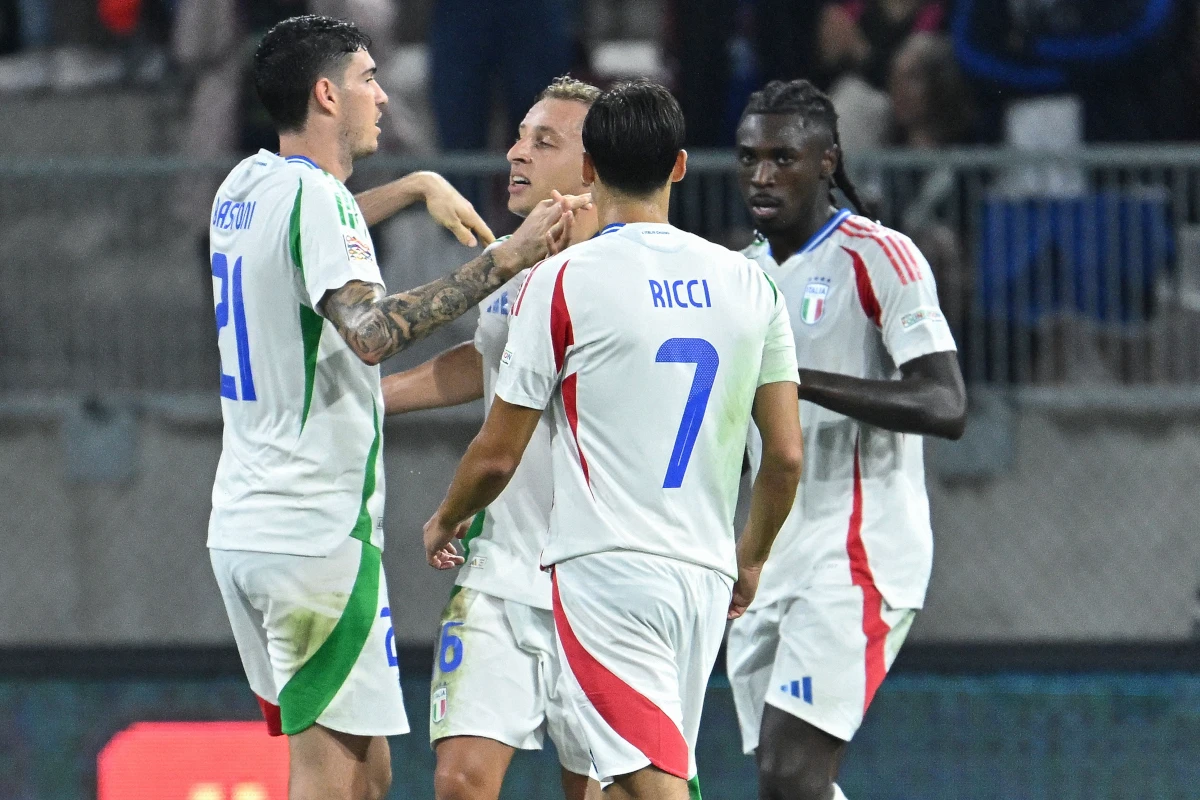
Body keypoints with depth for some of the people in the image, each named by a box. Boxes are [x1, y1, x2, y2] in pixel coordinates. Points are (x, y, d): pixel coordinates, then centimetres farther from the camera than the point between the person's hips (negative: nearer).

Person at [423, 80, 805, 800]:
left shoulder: (562, 280, -5)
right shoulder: (749, 283, 8)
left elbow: (498, 455, -1)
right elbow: (787, 455, 9)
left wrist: (446, 521, 20)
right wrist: (751, 559, 26)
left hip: (606, 568, -6)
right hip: (705, 573, 6)